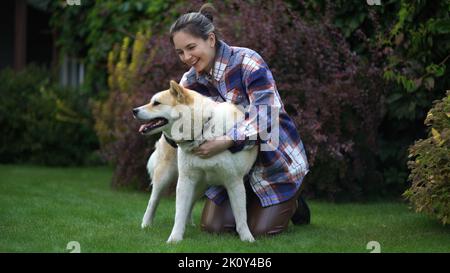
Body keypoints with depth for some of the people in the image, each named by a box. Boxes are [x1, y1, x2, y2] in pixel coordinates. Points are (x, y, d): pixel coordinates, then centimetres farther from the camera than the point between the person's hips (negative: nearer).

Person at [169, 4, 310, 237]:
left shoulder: (247, 62, -22)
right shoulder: (191, 80, -3)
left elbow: (265, 117, -31)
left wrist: (225, 142, -42)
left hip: (273, 159, -5)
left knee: (260, 230, -10)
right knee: (213, 226, -4)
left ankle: (292, 203, 22)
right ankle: (251, 203, 26)